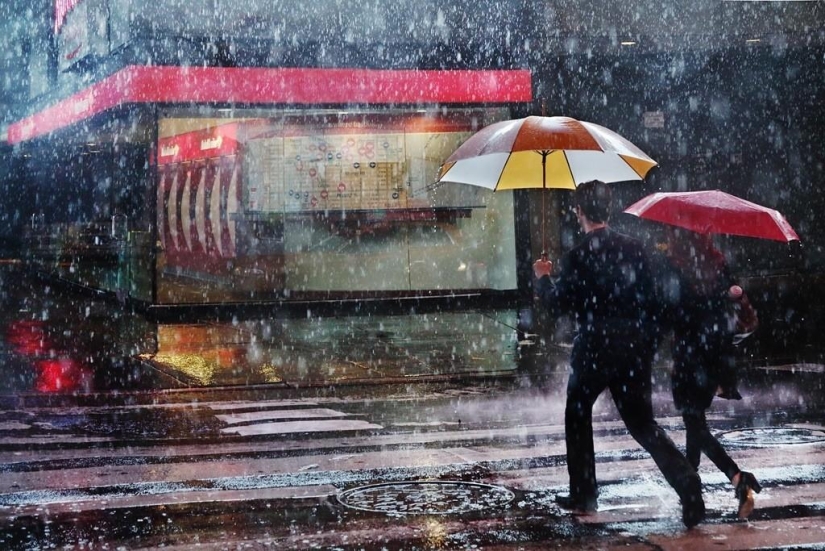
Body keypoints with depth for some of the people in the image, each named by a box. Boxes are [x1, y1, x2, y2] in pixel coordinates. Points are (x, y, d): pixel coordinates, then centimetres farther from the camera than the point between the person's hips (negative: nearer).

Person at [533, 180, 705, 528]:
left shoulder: (577, 256, -11)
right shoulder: (633, 248, 3)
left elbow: (557, 306, -4)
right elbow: (650, 300, 6)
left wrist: (542, 279, 15)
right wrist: (650, 343, 15)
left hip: (595, 350, -4)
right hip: (636, 349, 4)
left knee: (578, 415, 18)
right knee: (641, 422, 9)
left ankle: (583, 495, 21)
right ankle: (686, 481, -12)